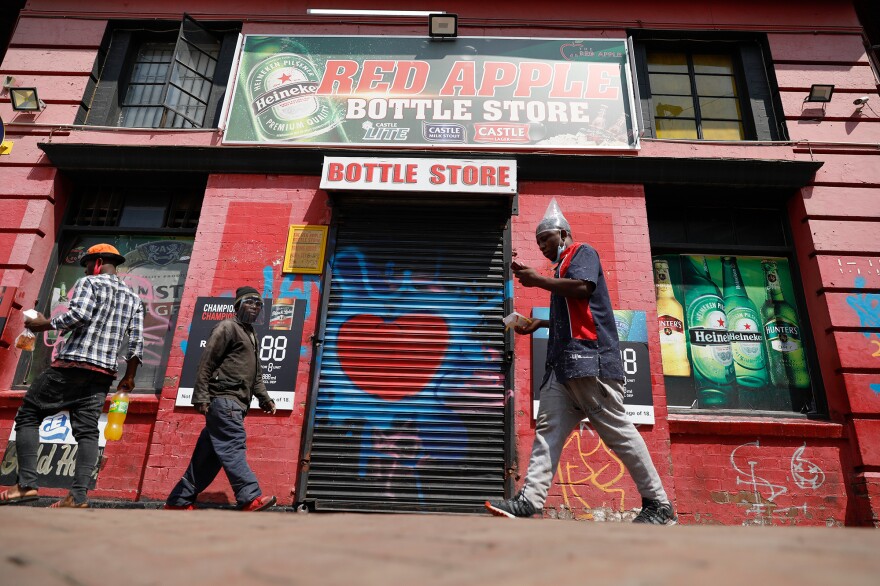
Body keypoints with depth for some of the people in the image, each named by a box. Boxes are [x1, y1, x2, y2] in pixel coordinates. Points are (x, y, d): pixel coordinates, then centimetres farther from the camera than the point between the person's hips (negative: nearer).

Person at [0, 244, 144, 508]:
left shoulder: (89, 283, -1)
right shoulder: (133, 297, 15)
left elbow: (78, 315, -20)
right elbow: (136, 343, 11)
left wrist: (45, 324, -4)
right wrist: (128, 377, 18)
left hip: (71, 366, -5)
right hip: (103, 374, 5)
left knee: (28, 416, 9)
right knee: (87, 430, 4)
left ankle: (27, 484, 2)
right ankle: (78, 496, -3)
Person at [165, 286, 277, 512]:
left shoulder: (250, 335, 26)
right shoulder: (227, 327, -1)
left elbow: (256, 375, 29)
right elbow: (206, 362, -10)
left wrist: (264, 398, 20)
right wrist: (201, 396, -16)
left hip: (235, 404, 9)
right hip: (223, 398, -9)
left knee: (208, 455, 10)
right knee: (233, 447, -15)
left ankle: (179, 501, 17)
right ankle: (250, 498, -20)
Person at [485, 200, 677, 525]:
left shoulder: (582, 252, 6)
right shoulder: (563, 270, 31)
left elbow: (582, 287, -15)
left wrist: (537, 280, -7)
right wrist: (539, 324, 27)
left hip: (589, 357, -9)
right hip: (563, 362, 9)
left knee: (617, 430, -7)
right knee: (548, 429, -2)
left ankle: (659, 505, 2)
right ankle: (529, 500, -6)